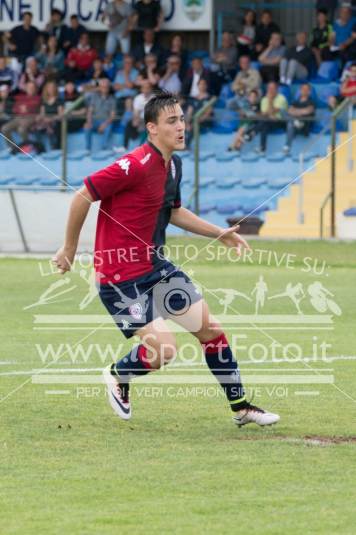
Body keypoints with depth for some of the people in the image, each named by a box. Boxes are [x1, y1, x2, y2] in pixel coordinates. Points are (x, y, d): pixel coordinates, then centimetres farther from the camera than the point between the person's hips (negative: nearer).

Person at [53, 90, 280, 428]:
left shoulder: (173, 165, 6)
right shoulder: (136, 165, -23)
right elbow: (82, 197, -18)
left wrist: (218, 233, 15)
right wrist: (69, 248, -9)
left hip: (155, 266, 9)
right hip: (120, 277, -9)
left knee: (211, 329, 7)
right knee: (164, 349, -15)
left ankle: (241, 407, 19)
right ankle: (117, 375, 17)